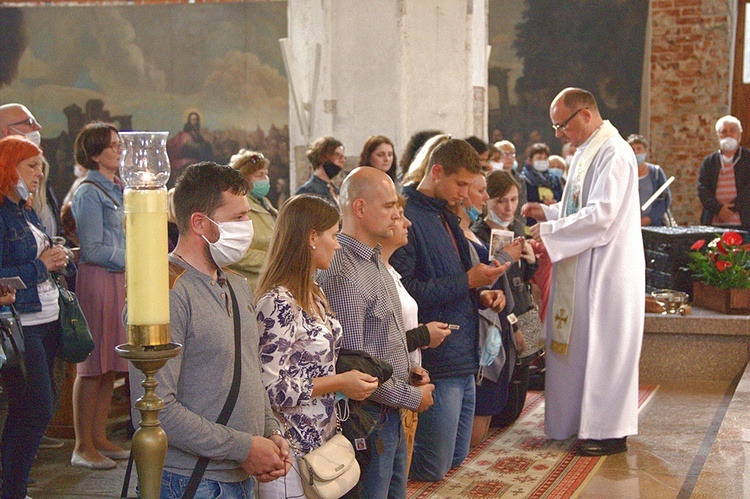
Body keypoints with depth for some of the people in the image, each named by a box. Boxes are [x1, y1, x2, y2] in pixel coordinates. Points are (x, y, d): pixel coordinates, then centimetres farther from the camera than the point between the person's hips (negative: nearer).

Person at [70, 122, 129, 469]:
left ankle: (99, 439, 17)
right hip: (98, 280, -8)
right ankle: (83, 446, 3)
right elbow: (92, 249, -13)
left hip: (121, 280, 8)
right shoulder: (89, 193, -9)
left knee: (111, 364, 10)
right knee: (93, 365, -4)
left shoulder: (119, 189, 16)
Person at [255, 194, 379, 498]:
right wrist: (340, 382, -17)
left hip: (322, 439, 9)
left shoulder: (314, 296, 12)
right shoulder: (278, 303, -19)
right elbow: (272, 388, -22)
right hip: (292, 450, -9)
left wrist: (354, 373, 5)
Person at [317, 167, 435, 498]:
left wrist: (408, 371, 7)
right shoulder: (343, 274, -22)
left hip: (392, 418, 10)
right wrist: (412, 397, -13)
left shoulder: (375, 260, 12)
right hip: (368, 419, -10)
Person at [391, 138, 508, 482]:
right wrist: (467, 281, -19)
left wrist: (480, 295, 6)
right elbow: (404, 292, -24)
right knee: (433, 467, -3)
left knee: (457, 458, 17)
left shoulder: (446, 218, 16)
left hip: (464, 361, 10)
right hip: (436, 360, -10)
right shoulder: (407, 219, -16)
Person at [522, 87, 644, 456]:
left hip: (609, 269, -10)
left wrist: (550, 231, -18)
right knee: (578, 344, 12)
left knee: (605, 346, -4)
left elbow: (601, 214, -23)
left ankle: (610, 431, 3)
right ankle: (583, 419, 22)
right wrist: (547, 213, 7)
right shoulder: (587, 152, 15)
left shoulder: (613, 153, -16)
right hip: (585, 267, 10)